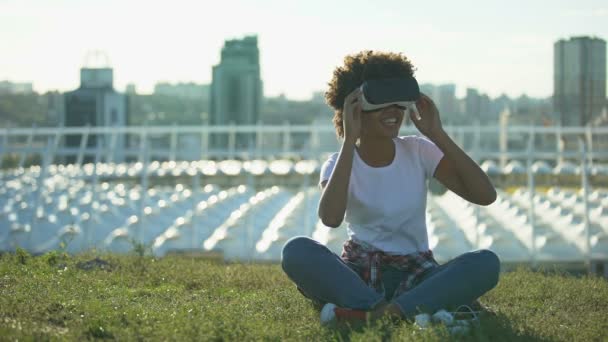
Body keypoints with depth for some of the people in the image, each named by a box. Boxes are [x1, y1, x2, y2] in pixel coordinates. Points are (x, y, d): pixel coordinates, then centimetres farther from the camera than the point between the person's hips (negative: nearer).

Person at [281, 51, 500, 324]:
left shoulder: (420, 152, 3)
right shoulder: (339, 163, -2)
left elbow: (485, 195, -9)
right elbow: (331, 217, -26)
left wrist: (438, 134, -11)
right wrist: (349, 141, -22)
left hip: (415, 275, 1)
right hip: (359, 274, -1)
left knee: (486, 262, -29)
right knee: (296, 250, -31)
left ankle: (367, 312, -42)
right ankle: (419, 309, -40)